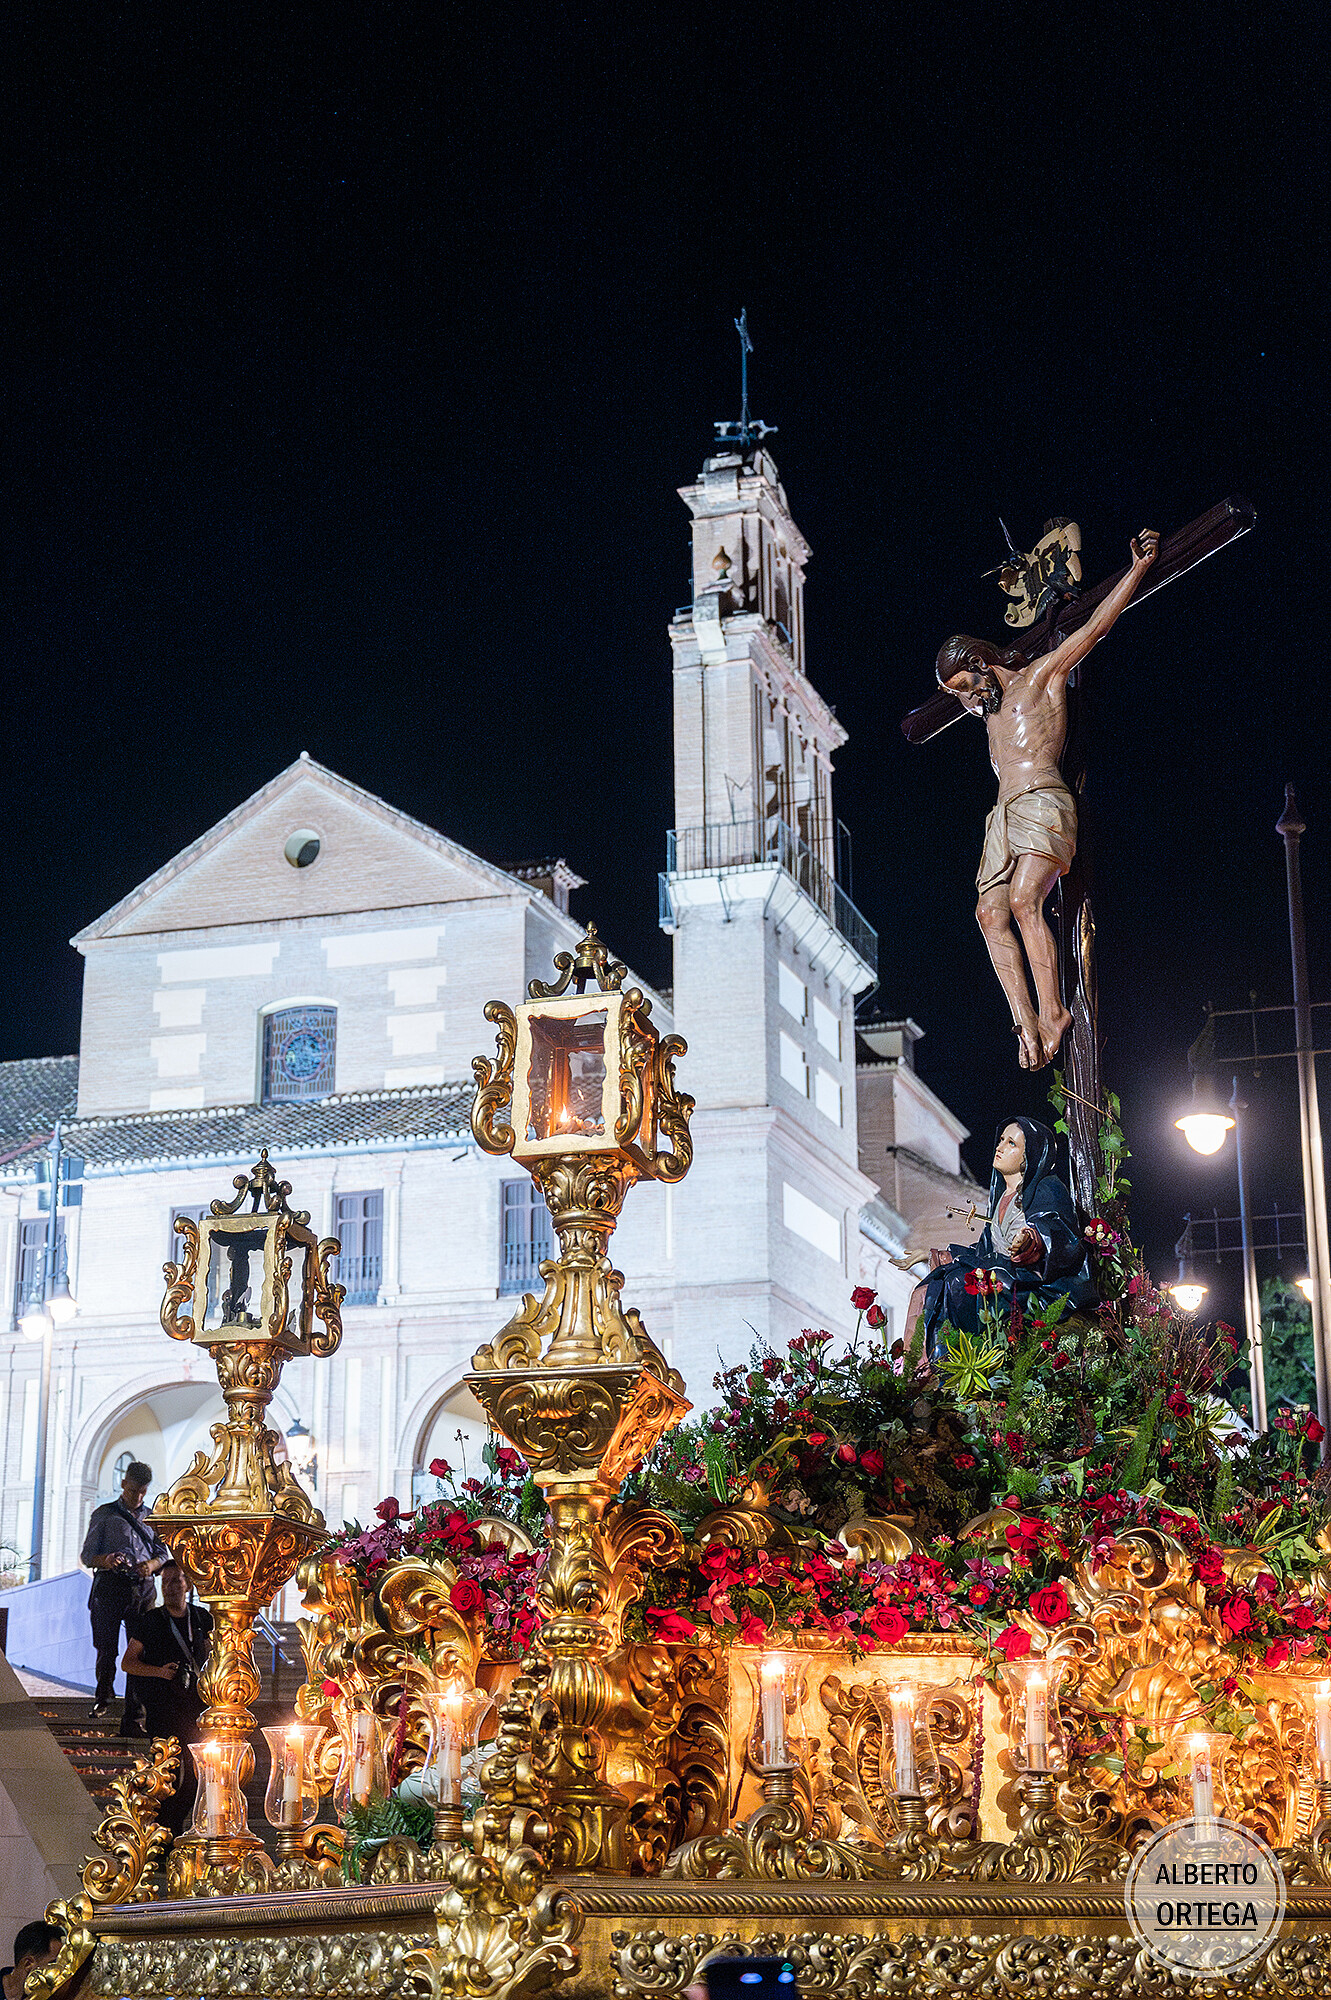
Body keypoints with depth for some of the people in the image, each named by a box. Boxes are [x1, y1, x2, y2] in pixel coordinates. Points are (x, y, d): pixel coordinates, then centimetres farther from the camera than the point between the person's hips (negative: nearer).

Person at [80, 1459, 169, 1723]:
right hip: (110, 1584, -2)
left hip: (143, 1587, 2)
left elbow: (164, 1554, 17)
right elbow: (87, 1555, 4)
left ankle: (133, 1716, -4)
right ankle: (103, 1696, 25)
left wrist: (152, 1564, -6)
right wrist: (104, 1560, -18)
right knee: (106, 1647, -3)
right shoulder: (104, 1515, 8)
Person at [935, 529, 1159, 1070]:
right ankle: (1025, 1019, -15)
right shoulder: (989, 705, 28)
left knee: (1023, 900, -25)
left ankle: (1052, 1009, -23)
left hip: (1042, 803, -7)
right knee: (990, 913, -11)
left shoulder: (1041, 675, 8)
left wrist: (1139, 568, -1)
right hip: (1004, 813, 7)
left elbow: (1095, 626, 2)